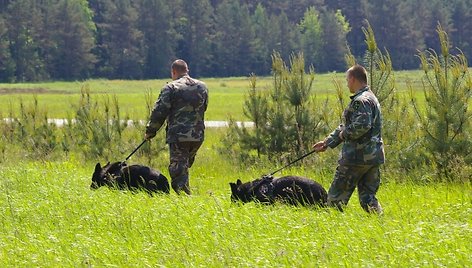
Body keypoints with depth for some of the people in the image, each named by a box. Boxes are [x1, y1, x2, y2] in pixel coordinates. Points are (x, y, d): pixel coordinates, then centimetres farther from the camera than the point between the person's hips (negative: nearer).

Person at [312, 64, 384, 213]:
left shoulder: (361, 101, -14)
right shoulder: (370, 98, 20)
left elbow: (361, 126, -30)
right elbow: (346, 126, 25)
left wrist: (344, 134, -11)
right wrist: (327, 142, 26)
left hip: (357, 157, -10)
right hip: (373, 157, 10)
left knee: (335, 198, -1)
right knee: (367, 197, 10)